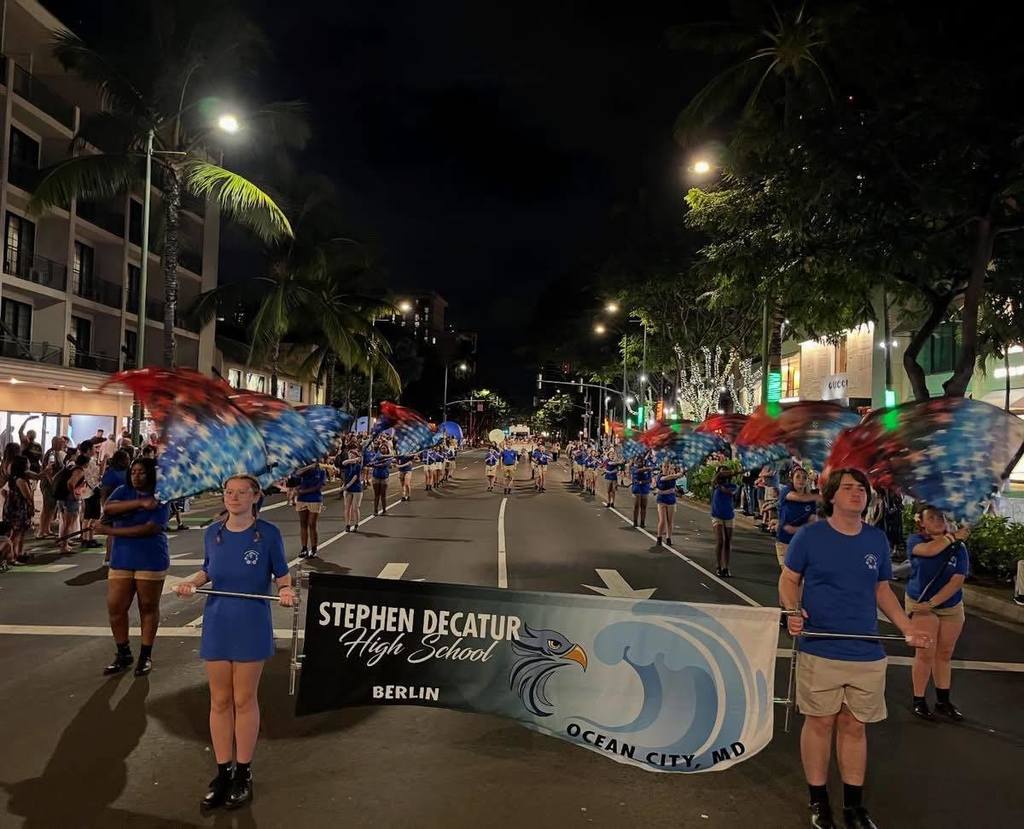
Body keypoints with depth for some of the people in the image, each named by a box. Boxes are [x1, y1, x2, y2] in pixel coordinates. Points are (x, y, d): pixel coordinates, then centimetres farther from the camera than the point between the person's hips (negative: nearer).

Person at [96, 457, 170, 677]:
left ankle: (146, 656, 21)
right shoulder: (123, 491, 8)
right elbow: (108, 509, -12)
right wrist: (140, 503, -22)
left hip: (151, 560, -4)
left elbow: (149, 529, -18)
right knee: (115, 607, 4)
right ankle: (123, 653, 23)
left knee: (148, 607, 6)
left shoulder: (160, 500, -6)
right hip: (121, 560, 4)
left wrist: (111, 531, -15)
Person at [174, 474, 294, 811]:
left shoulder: (268, 533, -11)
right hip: (216, 626, 4)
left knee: (244, 701, 8)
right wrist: (192, 581, -6)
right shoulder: (213, 533, 0)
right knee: (219, 701, 12)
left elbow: (282, 574, -2)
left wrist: (286, 591, -23)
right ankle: (222, 773, 27)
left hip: (252, 629, -3)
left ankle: (243, 774, 25)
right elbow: (208, 571, 14)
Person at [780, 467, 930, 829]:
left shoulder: (877, 539, 5)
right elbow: (788, 579, 0)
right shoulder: (809, 535, -7)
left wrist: (908, 628, 5)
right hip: (820, 650, -3)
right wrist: (793, 610, -18)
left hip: (868, 653, 3)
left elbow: (883, 590, 15)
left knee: (855, 727, 13)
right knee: (820, 723, 7)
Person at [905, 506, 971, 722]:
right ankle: (919, 702, 5)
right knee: (926, 653, -7)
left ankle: (943, 701, 24)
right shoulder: (915, 540, -8)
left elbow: (957, 581, -12)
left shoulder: (959, 548, -4)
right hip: (920, 604, -3)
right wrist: (953, 536, -19)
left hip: (951, 607, 3)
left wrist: (931, 603, -20)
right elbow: (929, 550, -32)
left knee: (945, 655, 12)